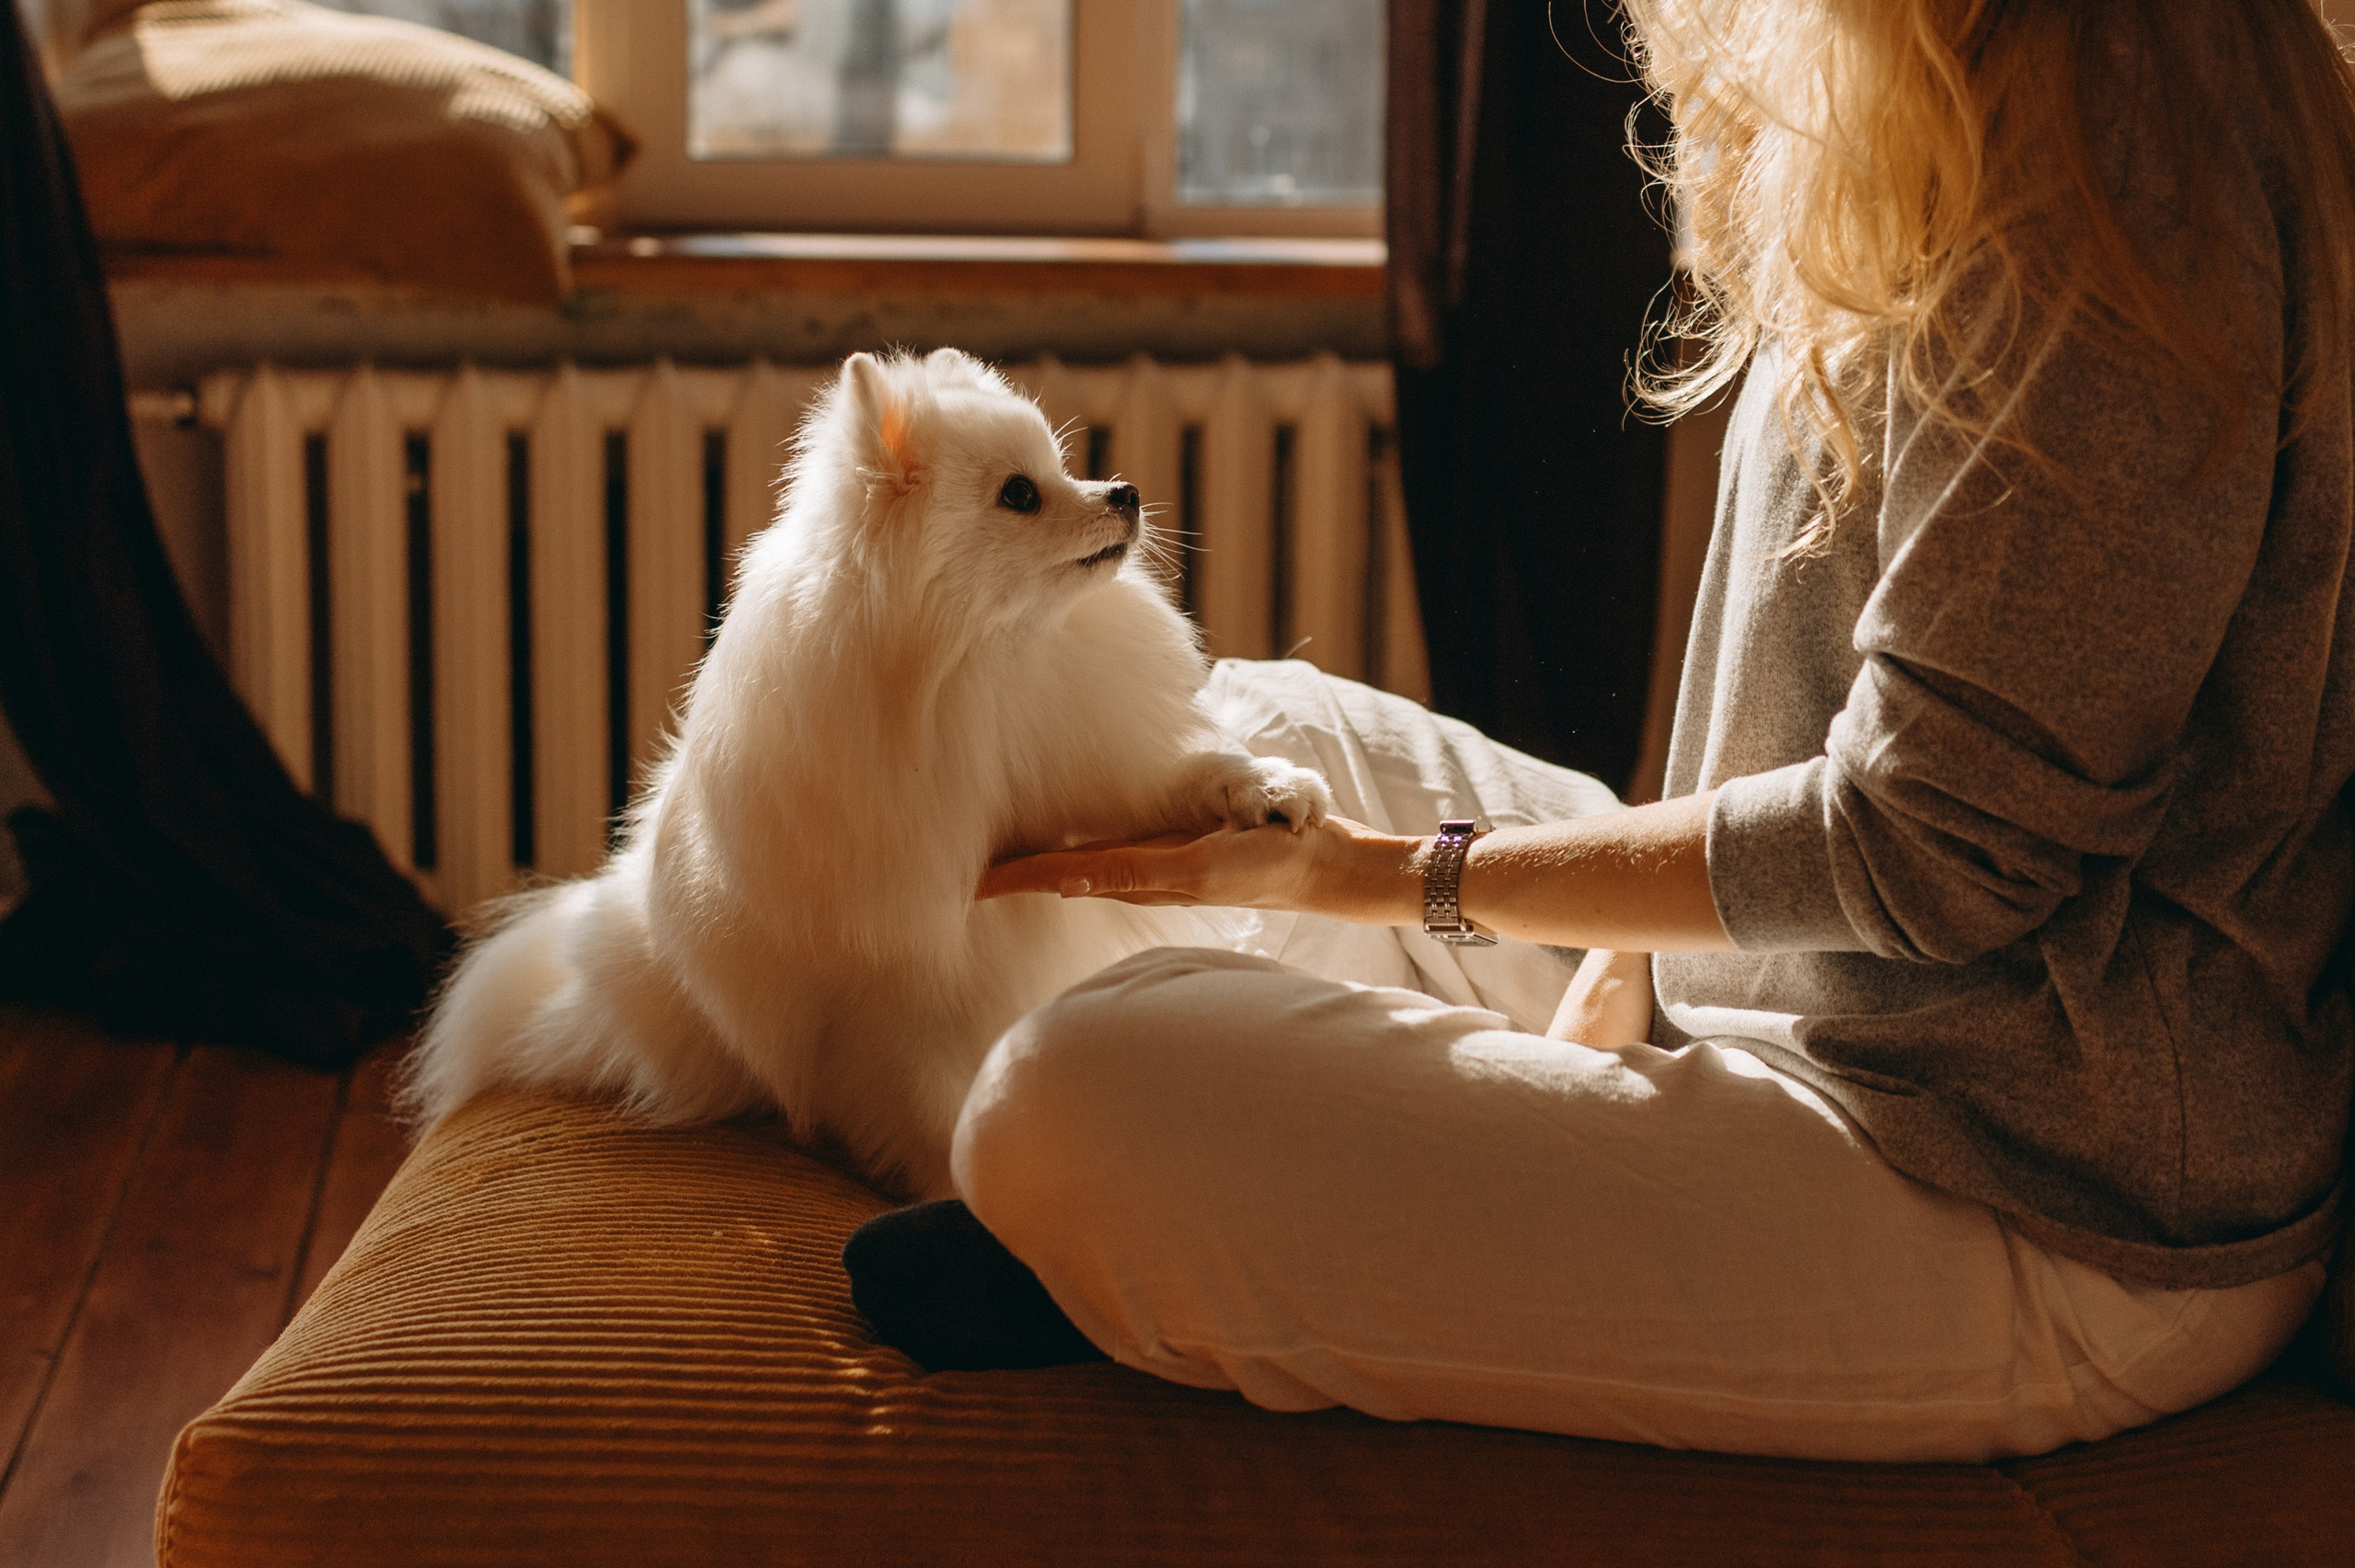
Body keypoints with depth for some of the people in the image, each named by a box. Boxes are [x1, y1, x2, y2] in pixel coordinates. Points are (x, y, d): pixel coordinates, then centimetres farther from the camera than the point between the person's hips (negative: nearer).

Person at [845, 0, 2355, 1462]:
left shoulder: (2101, 135, -20)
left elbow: (1927, 852, -20)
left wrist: (1407, 875, -11)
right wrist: (1624, 973, 3)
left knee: (1083, 1103, -26)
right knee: (1245, 723, 20)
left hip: (2052, 1219, -10)